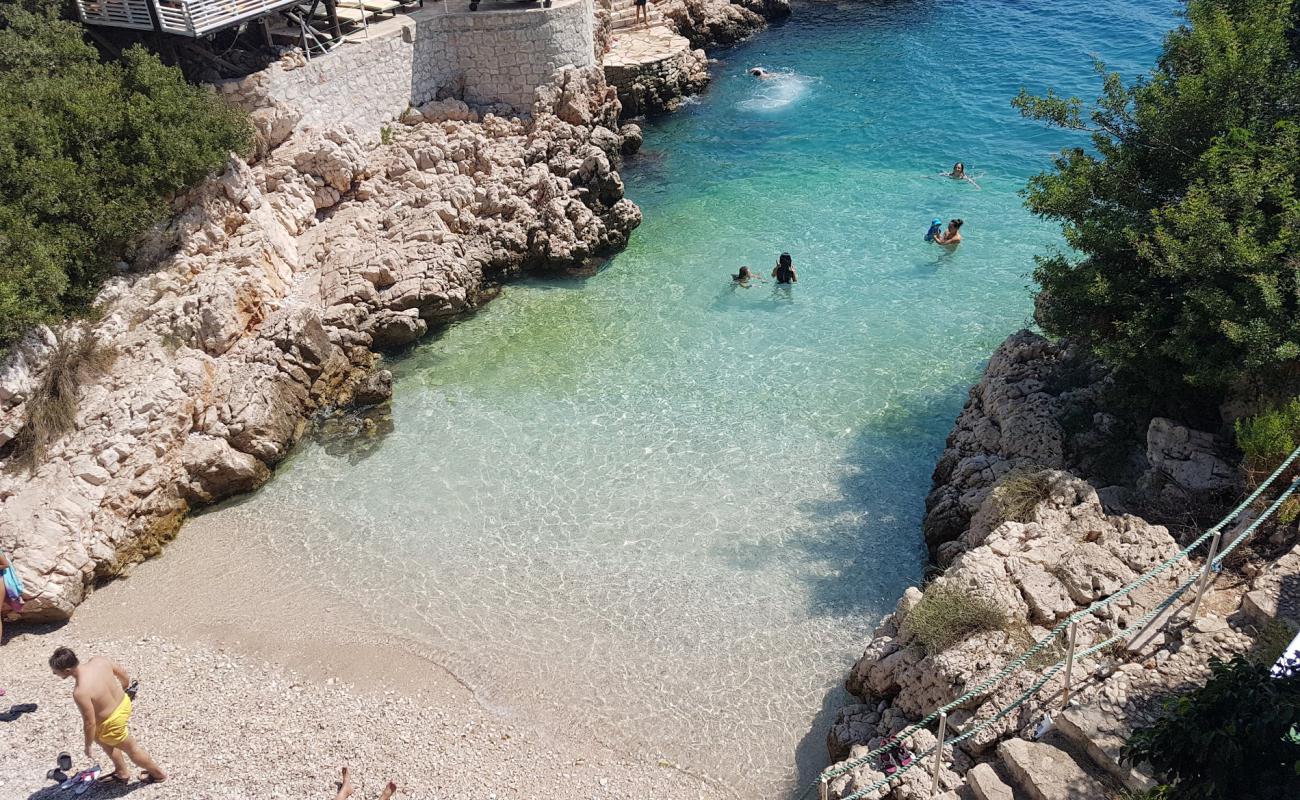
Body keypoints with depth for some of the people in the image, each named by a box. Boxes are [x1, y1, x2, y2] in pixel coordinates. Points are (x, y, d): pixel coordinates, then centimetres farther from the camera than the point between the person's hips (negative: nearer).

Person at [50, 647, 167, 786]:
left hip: (113, 722, -7)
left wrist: (88, 745, -6)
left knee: (130, 748, 20)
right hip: (123, 702, 7)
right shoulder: (98, 660, -16)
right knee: (103, 739, 32)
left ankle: (158, 774, 42)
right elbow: (123, 674, 1)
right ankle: (122, 773, 50)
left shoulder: (80, 692, -35)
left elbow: (90, 723, -24)